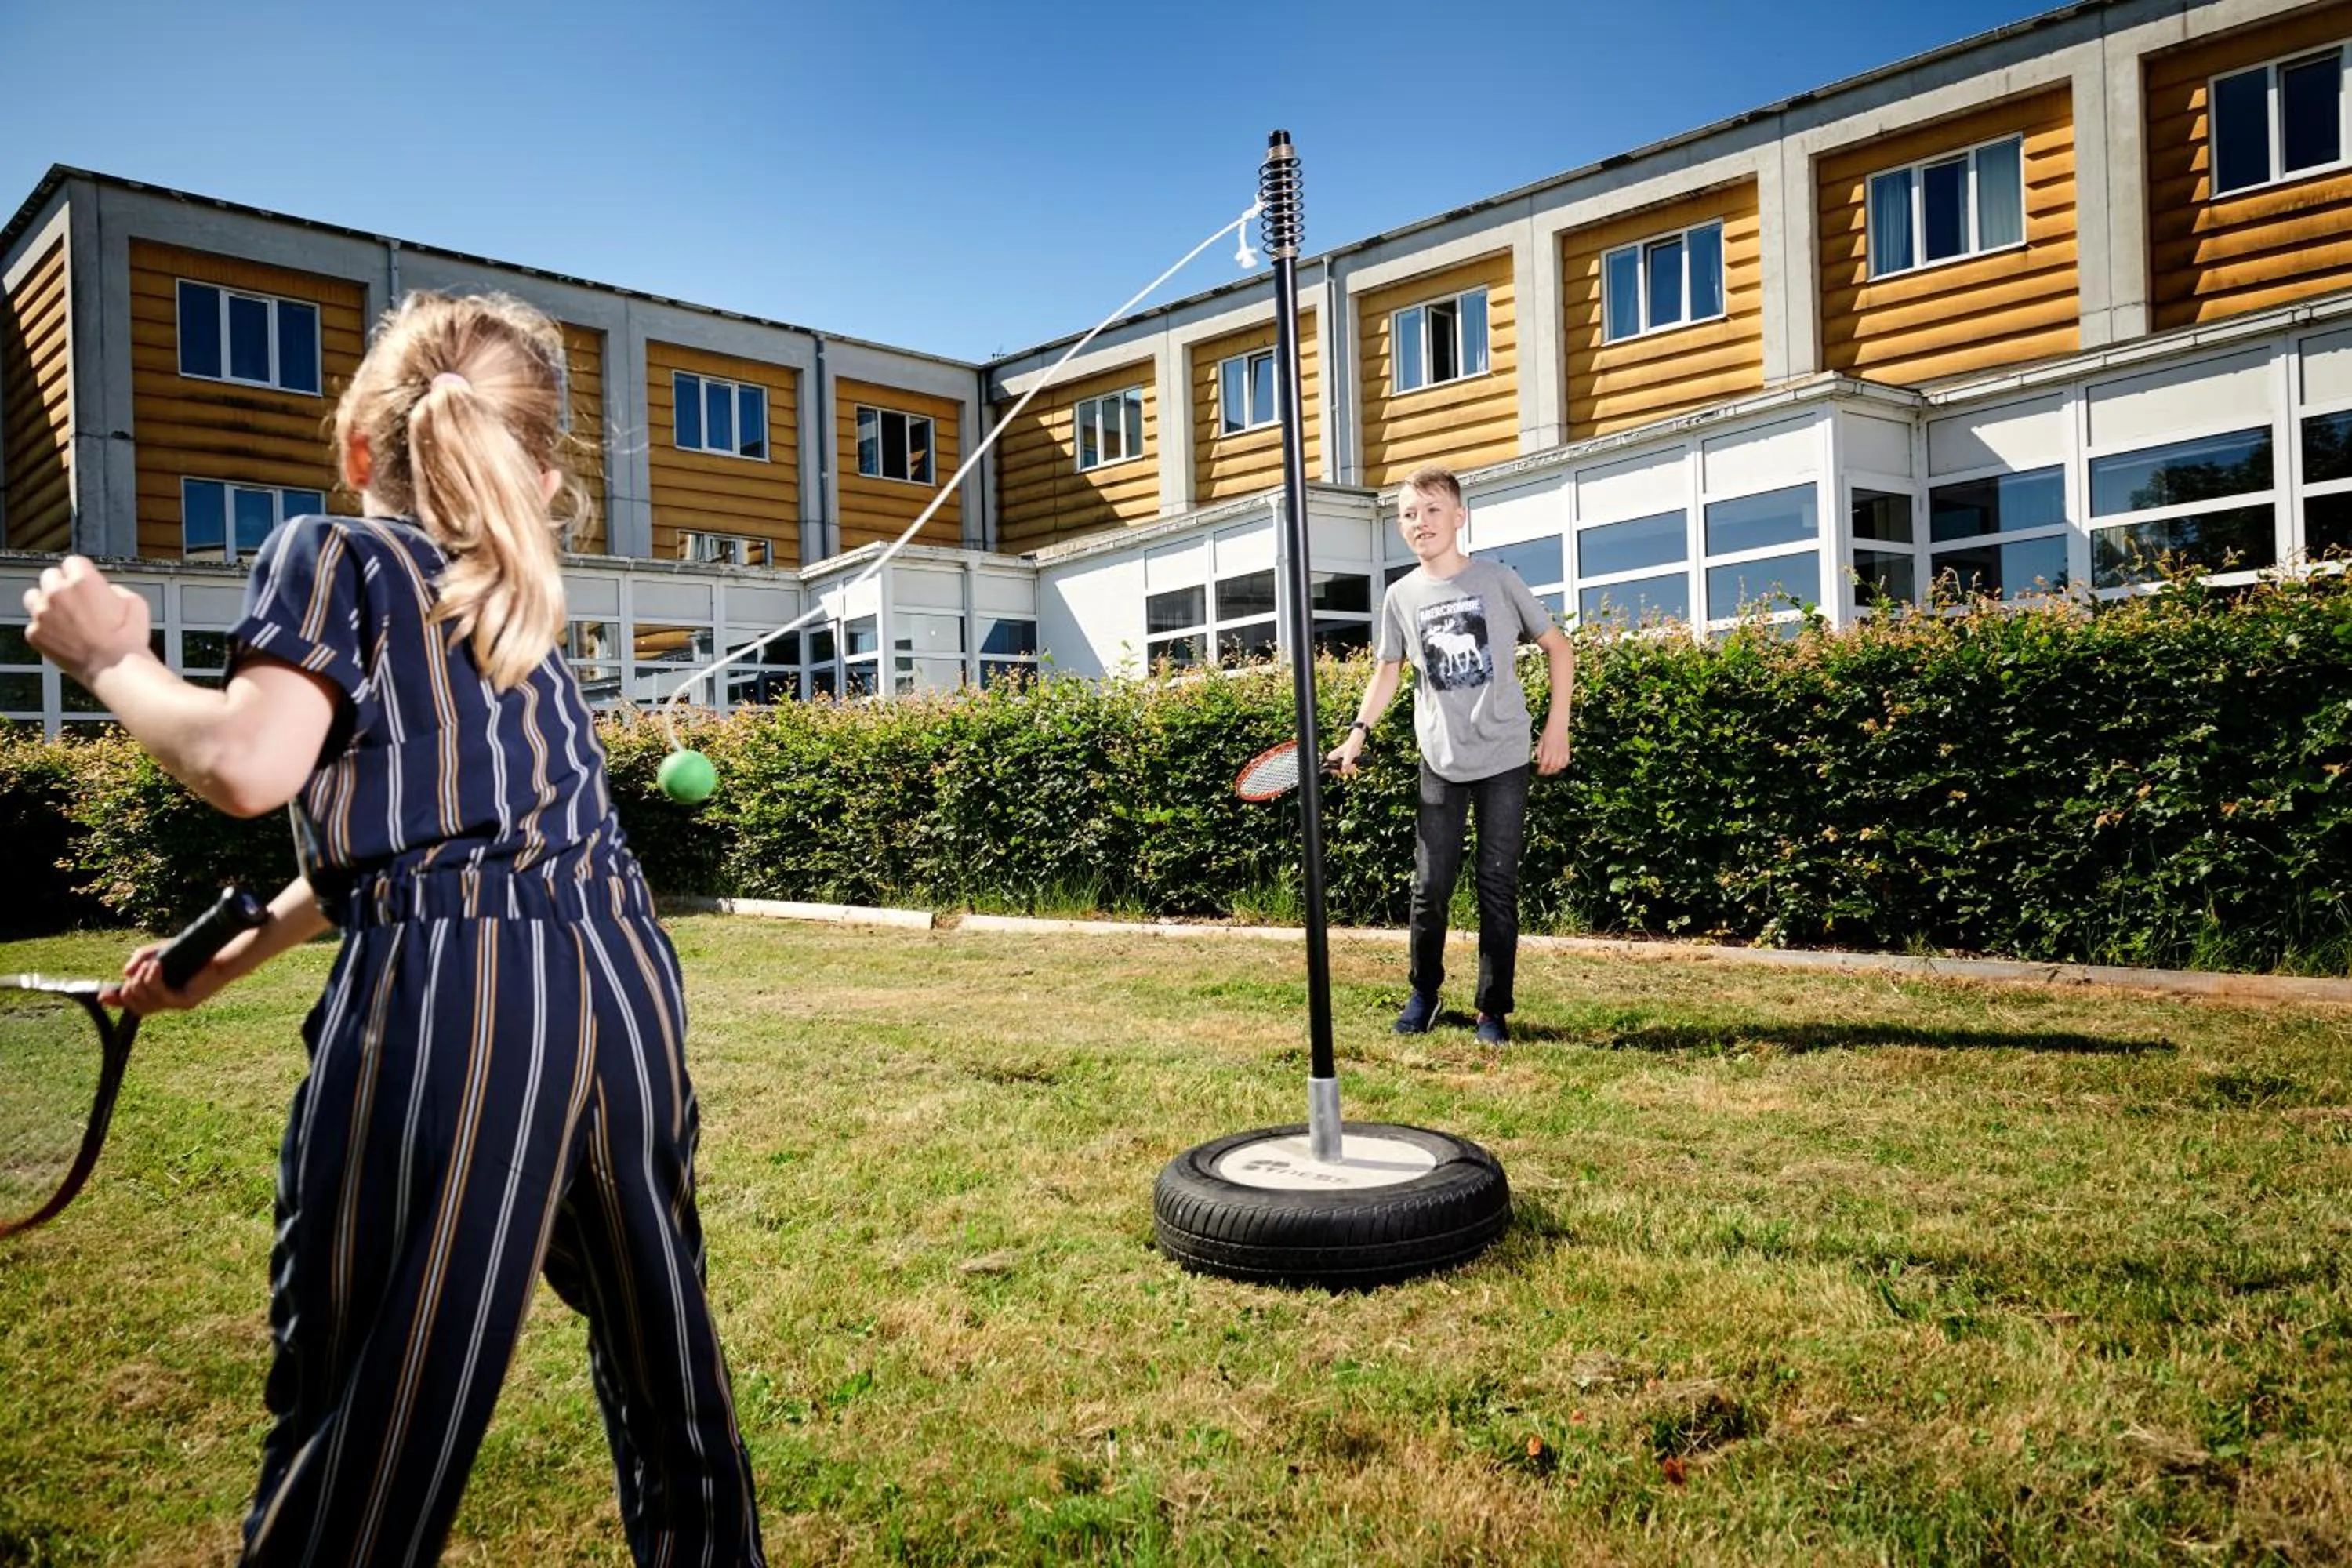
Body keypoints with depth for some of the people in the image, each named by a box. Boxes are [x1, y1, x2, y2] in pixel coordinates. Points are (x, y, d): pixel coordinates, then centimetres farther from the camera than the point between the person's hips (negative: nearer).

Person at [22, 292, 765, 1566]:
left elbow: (251, 768, -13)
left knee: (365, 1414, 8)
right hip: (614, 970, 7)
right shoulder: (506, 591, 24)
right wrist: (226, 959, 38)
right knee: (659, 1339, 21)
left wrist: (113, 660, 6)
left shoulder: (331, 553, 4)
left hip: (448, 999, -6)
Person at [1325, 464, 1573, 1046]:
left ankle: (1494, 1009, 13)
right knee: (1430, 886, 4)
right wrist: (1359, 731, 2)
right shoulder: (1400, 596, 4)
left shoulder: (1498, 581, -3)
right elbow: (1387, 672, 15)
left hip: (1504, 760, -2)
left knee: (1497, 886, 2)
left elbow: (1558, 648, 5)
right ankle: (1423, 992, 25)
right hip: (1441, 764, 2)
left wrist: (1557, 726, -2)